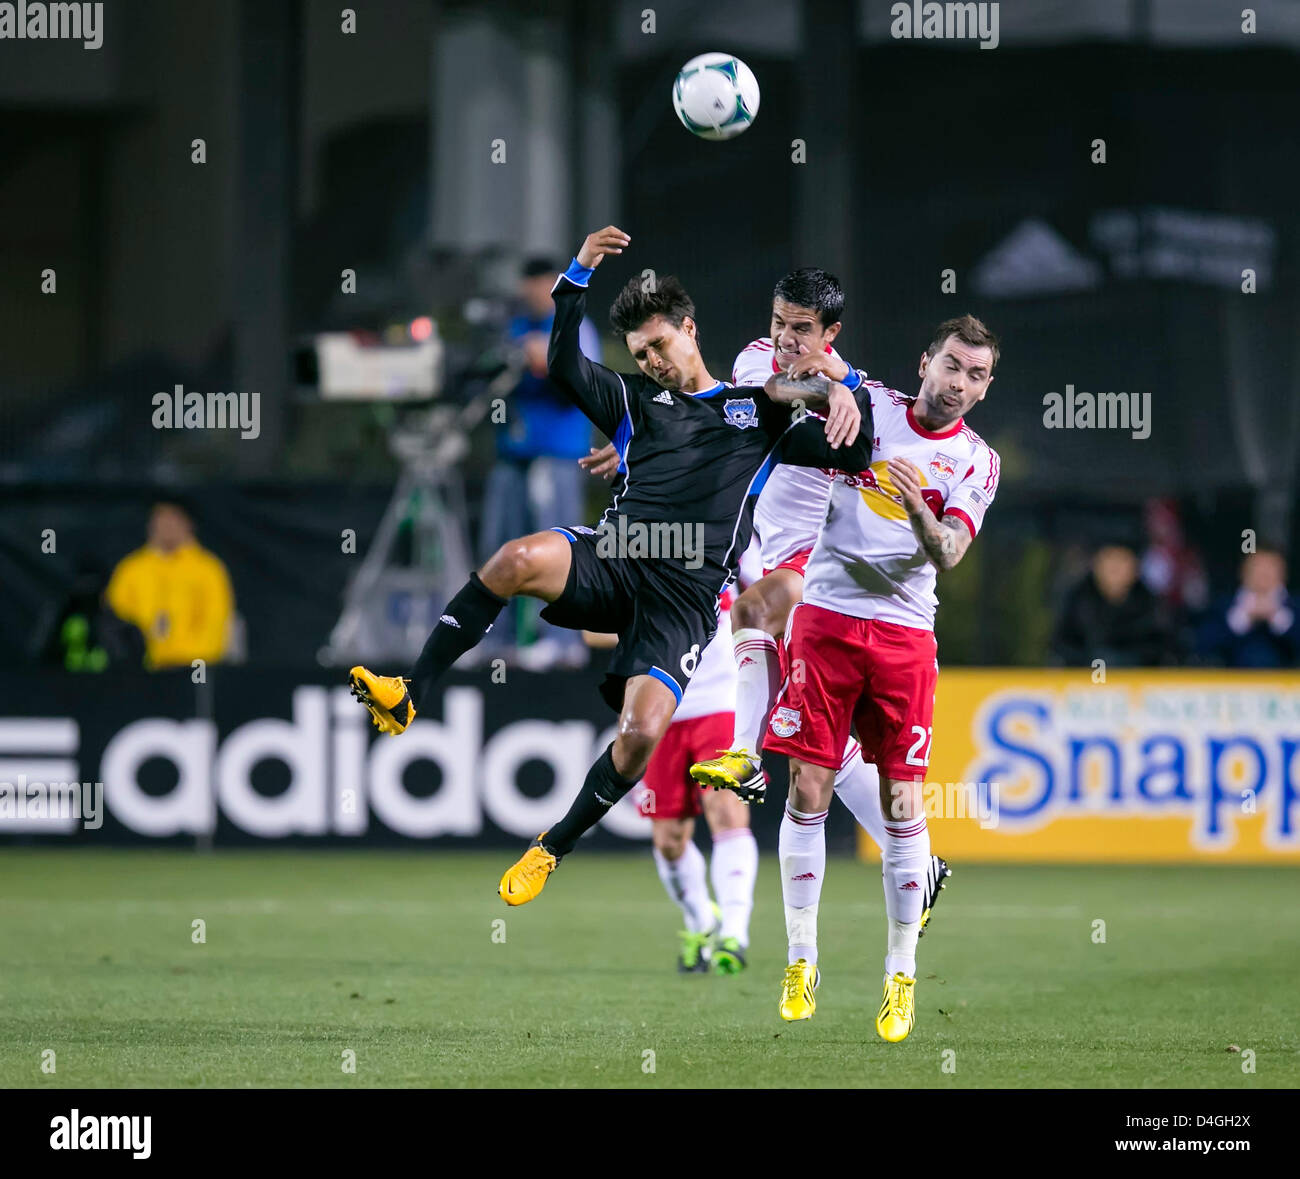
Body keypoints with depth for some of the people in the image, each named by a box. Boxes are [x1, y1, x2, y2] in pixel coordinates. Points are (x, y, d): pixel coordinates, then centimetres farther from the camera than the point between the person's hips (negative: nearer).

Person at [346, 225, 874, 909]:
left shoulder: (759, 412, 18)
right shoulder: (638, 402, 22)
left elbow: (852, 455, 13)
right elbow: (565, 367, 6)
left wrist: (845, 395, -5)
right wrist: (578, 274, -2)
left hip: (685, 599, -2)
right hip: (614, 562, 2)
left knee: (643, 732, -24)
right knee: (521, 558, -33)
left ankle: (555, 847, -4)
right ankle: (411, 697, -29)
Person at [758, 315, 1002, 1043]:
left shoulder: (976, 462, 4)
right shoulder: (866, 404, 4)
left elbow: (949, 553, -9)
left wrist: (916, 508, -29)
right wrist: (818, 365, -19)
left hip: (905, 635, 0)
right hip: (826, 618, 0)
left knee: (904, 803, -2)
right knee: (808, 791, -3)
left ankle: (902, 975, 5)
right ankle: (802, 962, 7)